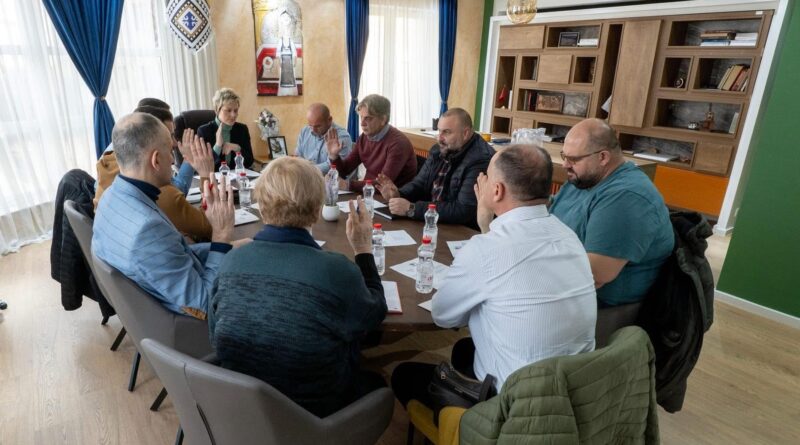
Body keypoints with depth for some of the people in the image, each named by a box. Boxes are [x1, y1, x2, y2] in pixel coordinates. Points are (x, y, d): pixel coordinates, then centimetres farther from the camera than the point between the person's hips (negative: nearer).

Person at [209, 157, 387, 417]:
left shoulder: (232, 261, -16)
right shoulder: (336, 271, -30)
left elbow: (216, 336, 0)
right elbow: (375, 314, -8)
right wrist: (364, 249, 1)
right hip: (314, 414, -4)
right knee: (376, 385, 27)